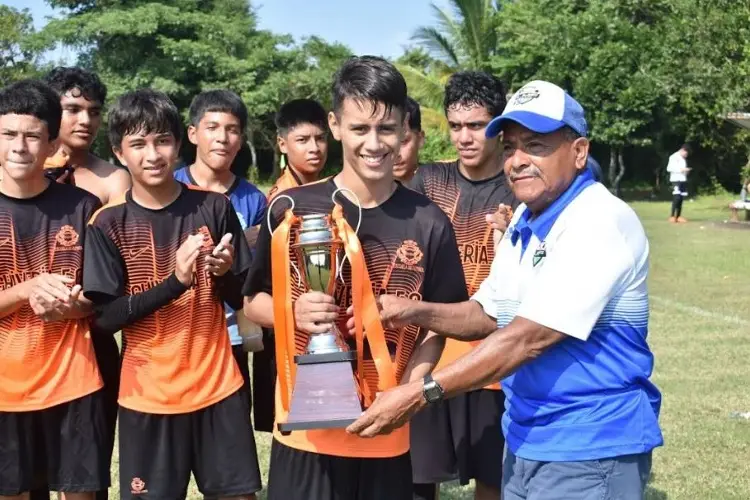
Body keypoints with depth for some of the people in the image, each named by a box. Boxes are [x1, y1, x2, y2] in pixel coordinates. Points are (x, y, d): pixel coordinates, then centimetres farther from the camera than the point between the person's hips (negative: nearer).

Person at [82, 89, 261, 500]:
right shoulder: (109, 224, -4)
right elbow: (105, 317, -10)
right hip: (148, 395, -1)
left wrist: (223, 273, -18)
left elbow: (242, 299, 4)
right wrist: (175, 281, -21)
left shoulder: (213, 207, -1)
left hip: (218, 387, 1)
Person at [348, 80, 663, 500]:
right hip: (526, 442, 8)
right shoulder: (524, 221, 9)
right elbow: (487, 315, 15)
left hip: (590, 452, -8)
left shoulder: (602, 223, -20)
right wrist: (414, 312, -5)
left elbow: (528, 338, -26)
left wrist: (419, 394, -26)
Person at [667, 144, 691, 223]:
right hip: (676, 180, -7)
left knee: (681, 198, 5)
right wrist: (681, 169, -17)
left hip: (683, 180, 7)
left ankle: (678, 216, 9)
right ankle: (672, 216, -12)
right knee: (676, 198, -15)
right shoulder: (674, 157, -6)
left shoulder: (684, 159, 17)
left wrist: (686, 171, 4)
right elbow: (669, 168, -14)